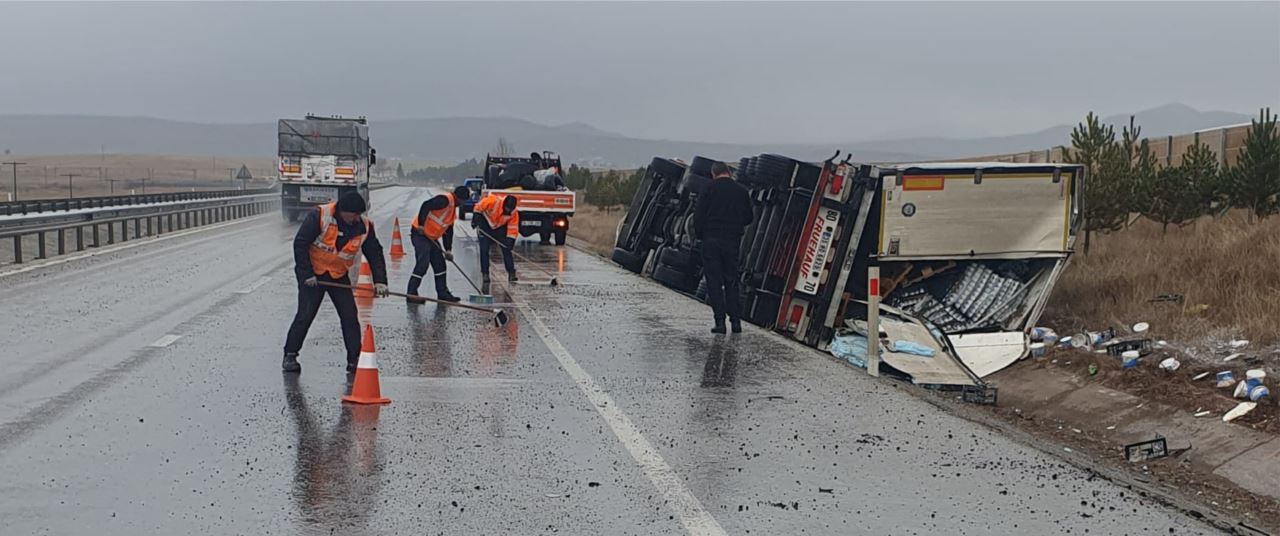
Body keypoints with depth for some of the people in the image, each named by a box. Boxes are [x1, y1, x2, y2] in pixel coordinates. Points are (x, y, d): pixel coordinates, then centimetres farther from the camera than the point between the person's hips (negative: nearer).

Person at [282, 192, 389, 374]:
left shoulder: (364, 226, -9)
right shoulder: (319, 216, -21)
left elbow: (375, 254, 0)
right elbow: (300, 244, -18)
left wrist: (380, 281, -10)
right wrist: (306, 274, -19)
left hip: (339, 276, 4)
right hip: (312, 274, -4)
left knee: (350, 316, -2)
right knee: (305, 315, -6)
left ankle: (354, 359, 7)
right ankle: (290, 355, 9)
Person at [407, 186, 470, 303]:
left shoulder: (453, 210, 17)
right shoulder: (445, 200, -13)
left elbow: (448, 231, 20)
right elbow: (426, 205, -26)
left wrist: (448, 250, 14)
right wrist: (421, 224, -30)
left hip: (432, 238, 10)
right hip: (420, 233, -10)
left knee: (440, 265, 12)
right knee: (423, 264, -15)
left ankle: (443, 294, 21)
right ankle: (411, 294, -10)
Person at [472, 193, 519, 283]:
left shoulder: (514, 213, -22)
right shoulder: (493, 201, -34)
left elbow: (513, 227, -17)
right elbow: (479, 206, -22)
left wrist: (511, 240, -28)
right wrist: (476, 217, -20)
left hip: (500, 228, 3)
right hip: (485, 223, -2)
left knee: (506, 249, -4)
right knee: (484, 250, -7)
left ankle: (511, 273, 0)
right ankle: (485, 274, 1)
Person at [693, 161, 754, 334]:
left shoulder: (709, 189, -4)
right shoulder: (741, 191, 5)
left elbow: (698, 215, -7)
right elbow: (749, 217, 10)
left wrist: (700, 235, 6)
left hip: (712, 240, -3)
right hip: (733, 241, 3)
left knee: (714, 281, 0)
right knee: (731, 281, 11)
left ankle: (720, 321, -5)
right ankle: (736, 320, 7)